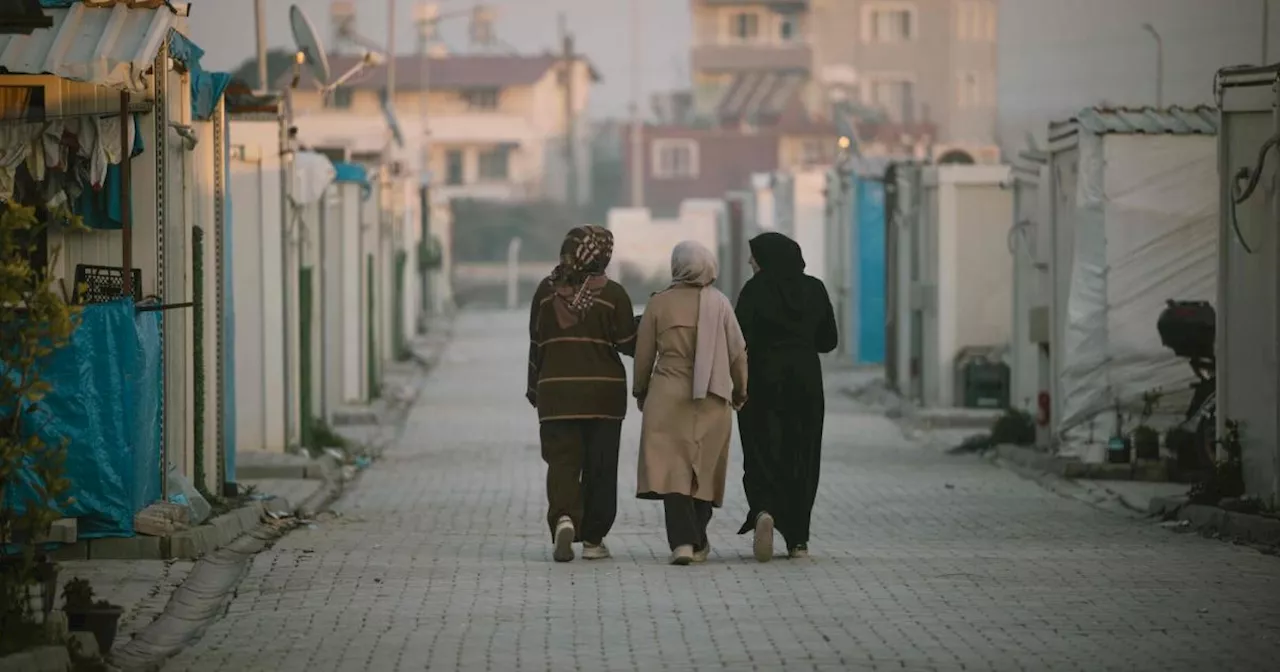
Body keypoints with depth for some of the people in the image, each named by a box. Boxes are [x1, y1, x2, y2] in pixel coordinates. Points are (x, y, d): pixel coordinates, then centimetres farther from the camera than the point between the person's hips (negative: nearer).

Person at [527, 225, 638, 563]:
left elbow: (536, 343, 8)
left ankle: (563, 517, -24)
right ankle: (592, 538, 10)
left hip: (556, 391, 1)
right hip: (603, 392, -1)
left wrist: (535, 388, 18)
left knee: (562, 459, 2)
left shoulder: (547, 290, 2)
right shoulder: (612, 294, -7)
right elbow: (628, 344, -5)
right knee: (599, 465, 8)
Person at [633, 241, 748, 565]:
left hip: (668, 396, -1)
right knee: (704, 468, 12)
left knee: (672, 468, -4)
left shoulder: (660, 303, -2)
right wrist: (740, 391, 20)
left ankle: (682, 541, -18)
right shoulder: (719, 304, 0)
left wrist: (641, 390, 21)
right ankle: (698, 543, 17)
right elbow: (738, 352, 5)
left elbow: (643, 353, 5)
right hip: (712, 401, 1)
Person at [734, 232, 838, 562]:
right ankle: (798, 540, 7)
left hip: (764, 381, -3)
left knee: (762, 452, 3)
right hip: (806, 382, 3)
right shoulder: (814, 289, 3)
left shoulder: (755, 290, -9)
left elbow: (741, 340, -13)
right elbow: (829, 340, 8)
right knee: (802, 456, 8)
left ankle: (764, 510, -25)